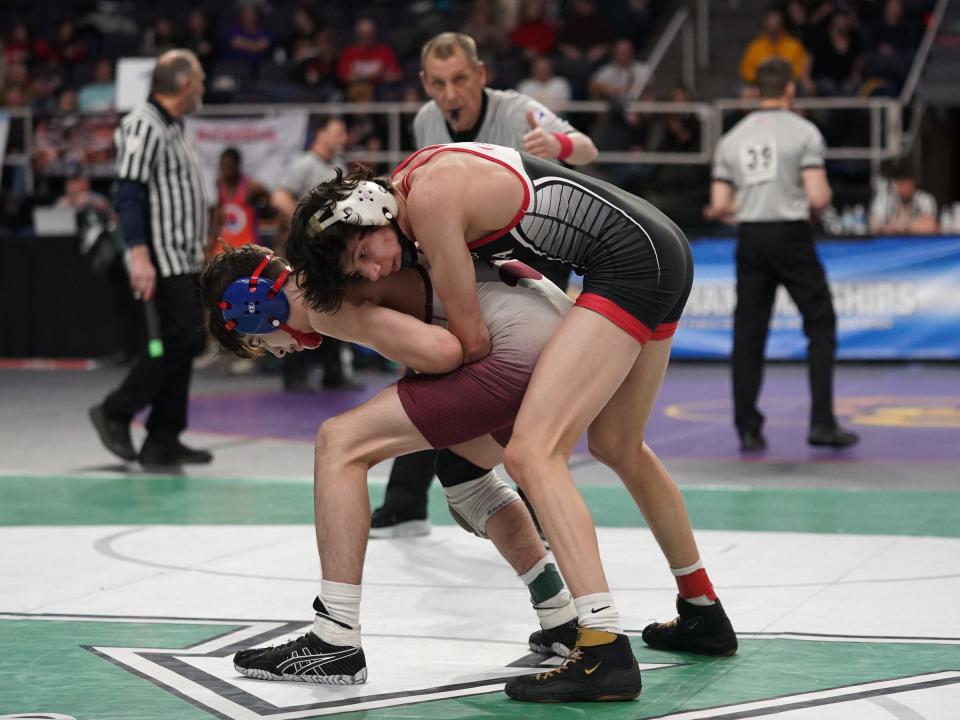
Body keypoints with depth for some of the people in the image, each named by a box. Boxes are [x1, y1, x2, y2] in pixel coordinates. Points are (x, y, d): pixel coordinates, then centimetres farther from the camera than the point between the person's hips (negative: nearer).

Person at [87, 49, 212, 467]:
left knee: (184, 344, 7)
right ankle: (116, 413, -3)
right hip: (162, 258, -10)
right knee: (183, 338, -14)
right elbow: (128, 194, -18)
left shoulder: (171, 128, 18)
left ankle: (163, 441, 9)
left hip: (185, 258, 10)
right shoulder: (143, 124, -11)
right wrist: (139, 255, -26)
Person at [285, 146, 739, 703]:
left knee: (532, 453, -17)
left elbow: (473, 338, -9)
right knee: (619, 448, 25)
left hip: (632, 259, -10)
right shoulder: (409, 177, 8)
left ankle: (607, 654, -25)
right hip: (662, 252, 10)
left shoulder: (431, 199, -18)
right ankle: (704, 615, 40)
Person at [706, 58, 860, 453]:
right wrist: (826, 194, 11)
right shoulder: (803, 131, -4)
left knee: (748, 335, 6)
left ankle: (748, 430, 4)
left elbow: (719, 206, 6)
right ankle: (822, 422, 0)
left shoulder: (731, 138, 9)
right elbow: (817, 198, -12)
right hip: (791, 235, -4)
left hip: (750, 238, 4)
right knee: (821, 326, 7)